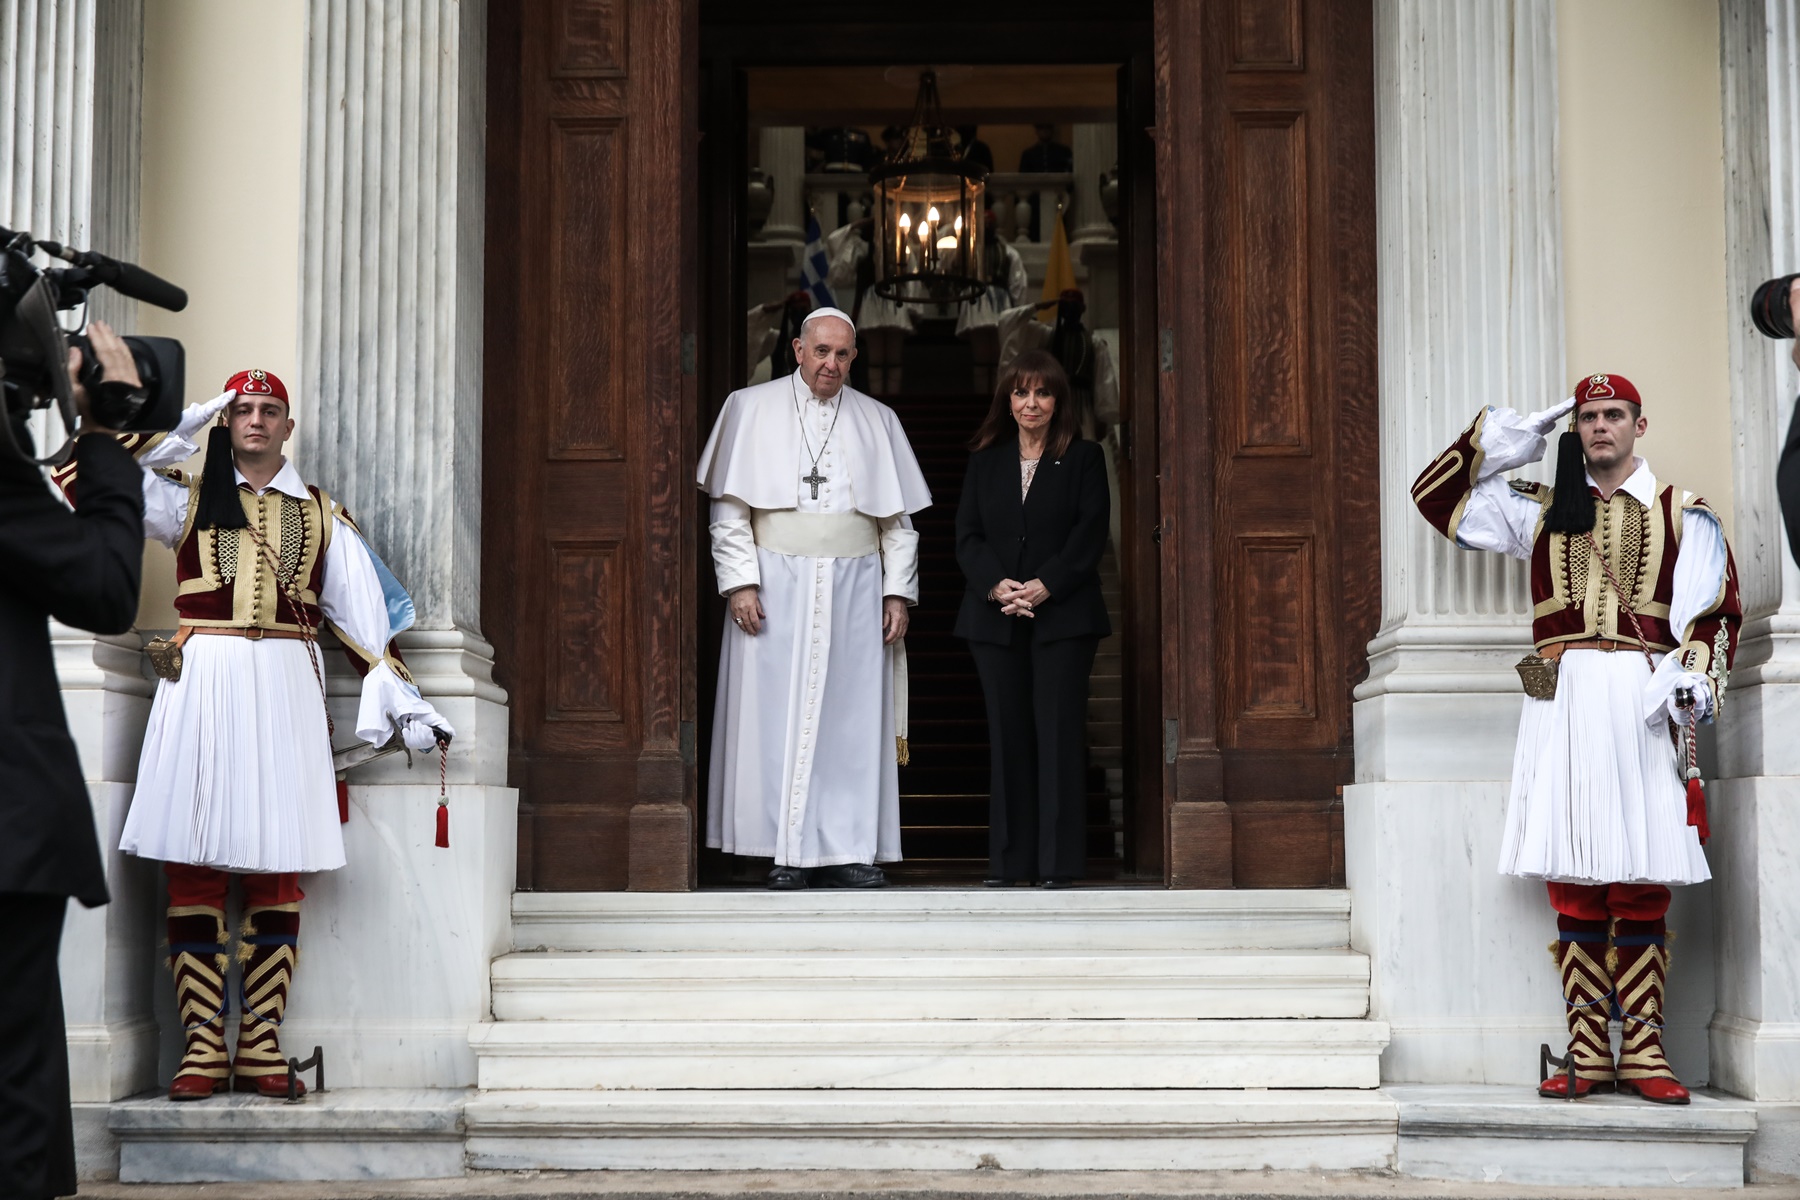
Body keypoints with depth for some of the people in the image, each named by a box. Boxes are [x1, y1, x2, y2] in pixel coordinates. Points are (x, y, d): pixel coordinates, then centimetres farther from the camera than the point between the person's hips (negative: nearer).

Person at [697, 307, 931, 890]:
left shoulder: (877, 420, 13)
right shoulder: (752, 409, 6)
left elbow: (898, 518, 12)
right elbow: (730, 507, 1)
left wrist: (898, 591, 3)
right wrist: (740, 581, -9)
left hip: (854, 588, 2)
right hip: (776, 584, -2)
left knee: (852, 719, -1)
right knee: (778, 715, -4)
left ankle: (847, 851, 3)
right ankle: (786, 854, 0)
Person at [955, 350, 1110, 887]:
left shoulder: (1084, 459, 6)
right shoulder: (985, 461, 15)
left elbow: (1091, 534, -3)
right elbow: (967, 535, 6)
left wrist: (1045, 587, -15)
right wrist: (997, 586, -12)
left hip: (1062, 616, -3)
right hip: (995, 618, 3)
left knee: (1058, 734, -6)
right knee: (1007, 736, 4)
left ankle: (1058, 863, -4)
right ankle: (1008, 863, 8)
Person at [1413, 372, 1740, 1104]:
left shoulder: (1683, 515, 12)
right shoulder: (1539, 508, 18)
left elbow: (1712, 612, 4)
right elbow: (1437, 499, 21)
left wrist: (1695, 676, -12)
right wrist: (1497, 442, 15)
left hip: (1641, 705, -2)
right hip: (1561, 703, 2)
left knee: (1642, 887, -5)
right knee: (1572, 887, -1)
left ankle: (1642, 1052, -1)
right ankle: (1588, 1055, 2)